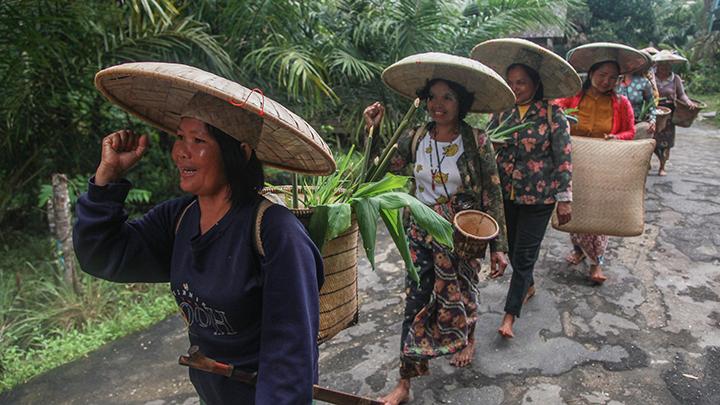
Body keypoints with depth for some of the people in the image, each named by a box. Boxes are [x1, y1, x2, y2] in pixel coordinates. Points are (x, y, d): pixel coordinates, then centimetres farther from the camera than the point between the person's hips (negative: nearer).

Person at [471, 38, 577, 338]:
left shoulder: (552, 115, -12)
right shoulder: (502, 111, -1)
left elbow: (564, 158, -10)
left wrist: (564, 199, -10)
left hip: (537, 198, -4)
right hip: (506, 193, 4)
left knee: (524, 255, 1)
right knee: (513, 247, 19)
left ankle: (510, 314, 11)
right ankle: (529, 286, 46)